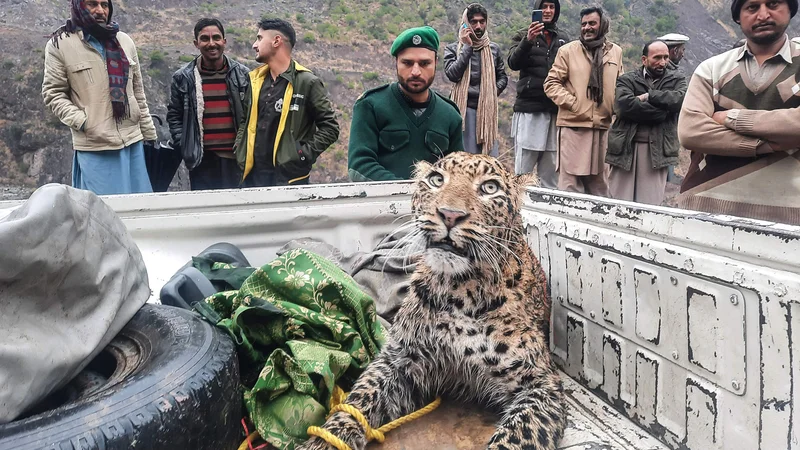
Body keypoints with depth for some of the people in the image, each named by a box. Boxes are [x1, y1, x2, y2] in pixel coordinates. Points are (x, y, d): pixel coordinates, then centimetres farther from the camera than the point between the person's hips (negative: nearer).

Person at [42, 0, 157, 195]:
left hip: (133, 141, 4)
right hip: (94, 147, -4)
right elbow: (53, 93, -1)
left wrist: (149, 133, 12)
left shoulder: (124, 41, 12)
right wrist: (82, 122, -14)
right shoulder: (59, 44, 0)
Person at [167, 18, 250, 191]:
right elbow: (174, 116, 8)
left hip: (237, 158, 1)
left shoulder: (242, 74, 4)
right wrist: (184, 147, -2)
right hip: (202, 160, 0)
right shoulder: (183, 77, 3)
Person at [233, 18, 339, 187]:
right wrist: (240, 149, 9)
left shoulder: (307, 82, -6)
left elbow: (330, 127, -6)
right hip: (252, 174, 6)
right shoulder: (255, 79, 12)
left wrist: (304, 155, -13)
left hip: (289, 176, -5)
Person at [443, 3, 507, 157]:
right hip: (465, 109, -3)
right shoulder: (453, 49, 2)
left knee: (491, 157, 4)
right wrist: (467, 46, -10)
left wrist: (494, 91, -1)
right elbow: (452, 74, -14)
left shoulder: (494, 48, 12)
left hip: (487, 109, 4)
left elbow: (503, 77, 20)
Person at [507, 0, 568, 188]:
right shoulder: (523, 35, 6)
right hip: (529, 108, -3)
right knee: (523, 169, -4)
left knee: (551, 170, 6)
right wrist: (528, 41, -27)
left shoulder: (563, 38, 16)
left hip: (556, 109, 3)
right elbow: (513, 63, -9)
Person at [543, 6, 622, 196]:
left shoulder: (615, 51, 12)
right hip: (574, 125, -3)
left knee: (598, 182, 13)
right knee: (570, 182, -2)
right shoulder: (568, 50, 1)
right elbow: (551, 83, -1)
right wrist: (571, 103, -11)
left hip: (603, 125, 4)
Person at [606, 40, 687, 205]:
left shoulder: (676, 79, 14)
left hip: (658, 151, 1)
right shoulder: (627, 79, 7)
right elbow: (624, 104, -13)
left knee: (651, 204, 0)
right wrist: (662, 110, -11)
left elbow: (681, 99, -8)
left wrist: (649, 96, -8)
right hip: (626, 148, -1)